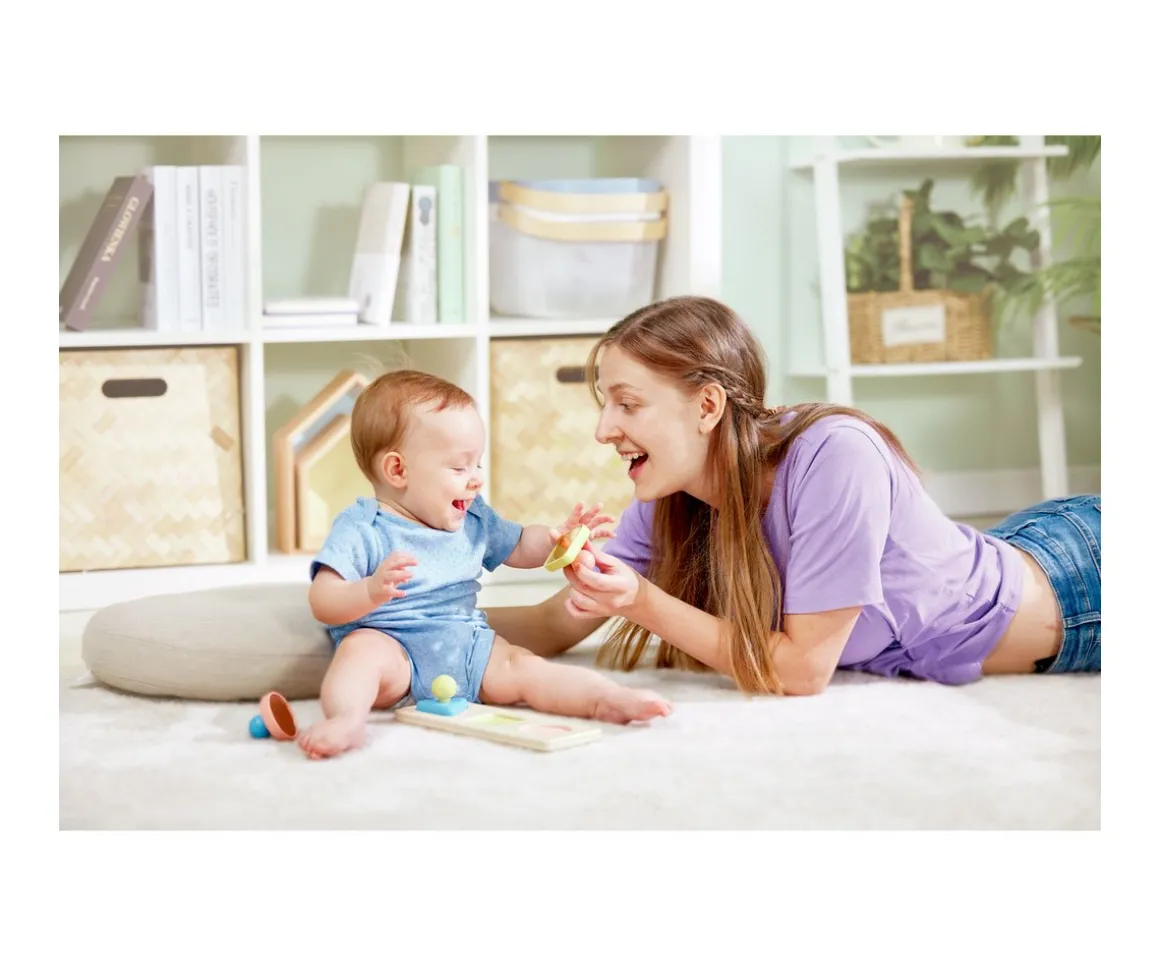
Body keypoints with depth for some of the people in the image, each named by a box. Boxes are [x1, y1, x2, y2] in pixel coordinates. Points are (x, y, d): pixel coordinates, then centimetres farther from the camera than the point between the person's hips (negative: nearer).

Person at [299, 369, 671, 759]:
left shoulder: (473, 521, 15)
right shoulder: (362, 527, -7)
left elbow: (520, 547, 30)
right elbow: (324, 602, -14)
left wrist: (559, 538, 8)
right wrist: (371, 592, -34)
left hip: (470, 649, 6)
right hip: (392, 647, -6)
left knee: (520, 666, -15)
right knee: (361, 647, -35)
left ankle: (608, 698, -25)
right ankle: (347, 719, -58)